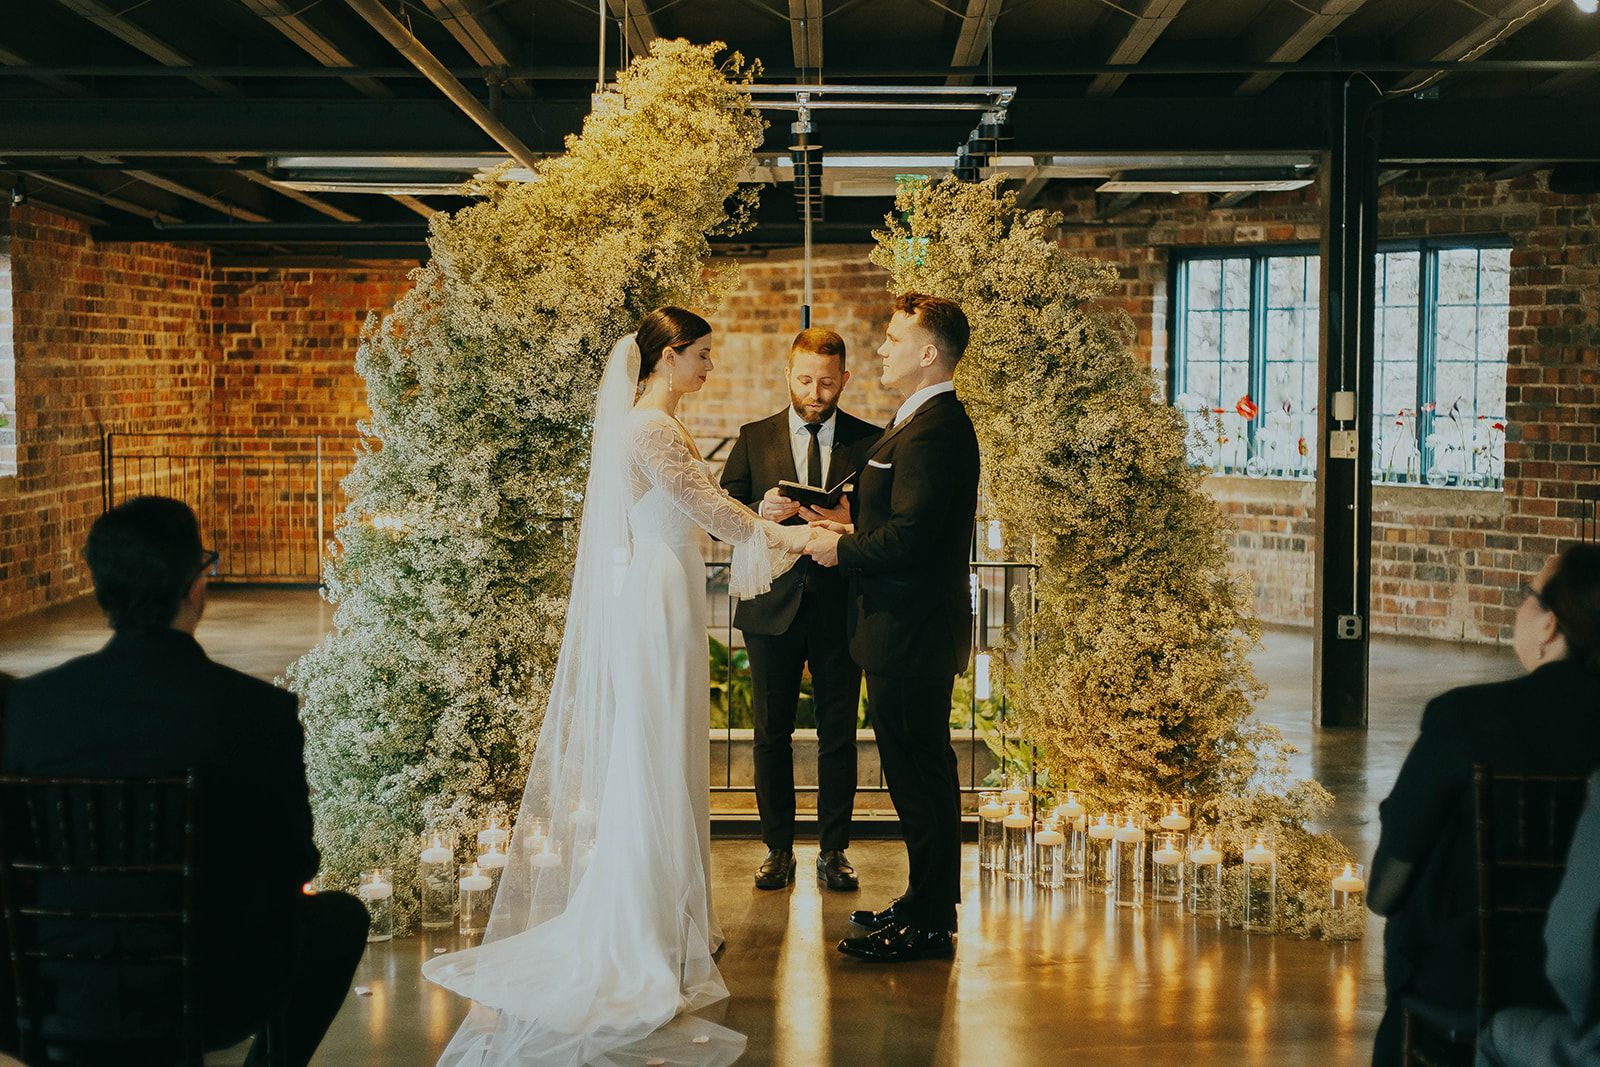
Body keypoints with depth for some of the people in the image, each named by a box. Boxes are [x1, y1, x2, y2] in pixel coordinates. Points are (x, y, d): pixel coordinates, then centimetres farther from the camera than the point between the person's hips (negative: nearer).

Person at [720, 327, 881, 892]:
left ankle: (833, 850, 17)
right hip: (773, 608, 1)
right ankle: (778, 848, 18)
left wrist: (849, 521, -20)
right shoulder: (754, 439, 6)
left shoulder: (870, 442, 3)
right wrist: (761, 512, -19)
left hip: (841, 607, -1)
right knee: (772, 734, 7)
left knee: (839, 735, 5)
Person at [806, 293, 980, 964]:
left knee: (919, 775, -3)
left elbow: (909, 537, -25)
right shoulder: (931, 423, 17)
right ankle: (927, 904, 27)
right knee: (917, 773, 17)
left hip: (911, 632, -11)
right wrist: (850, 532, 9)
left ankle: (928, 924, 6)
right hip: (909, 629, 11)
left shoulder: (933, 431, -19)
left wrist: (841, 548, -10)